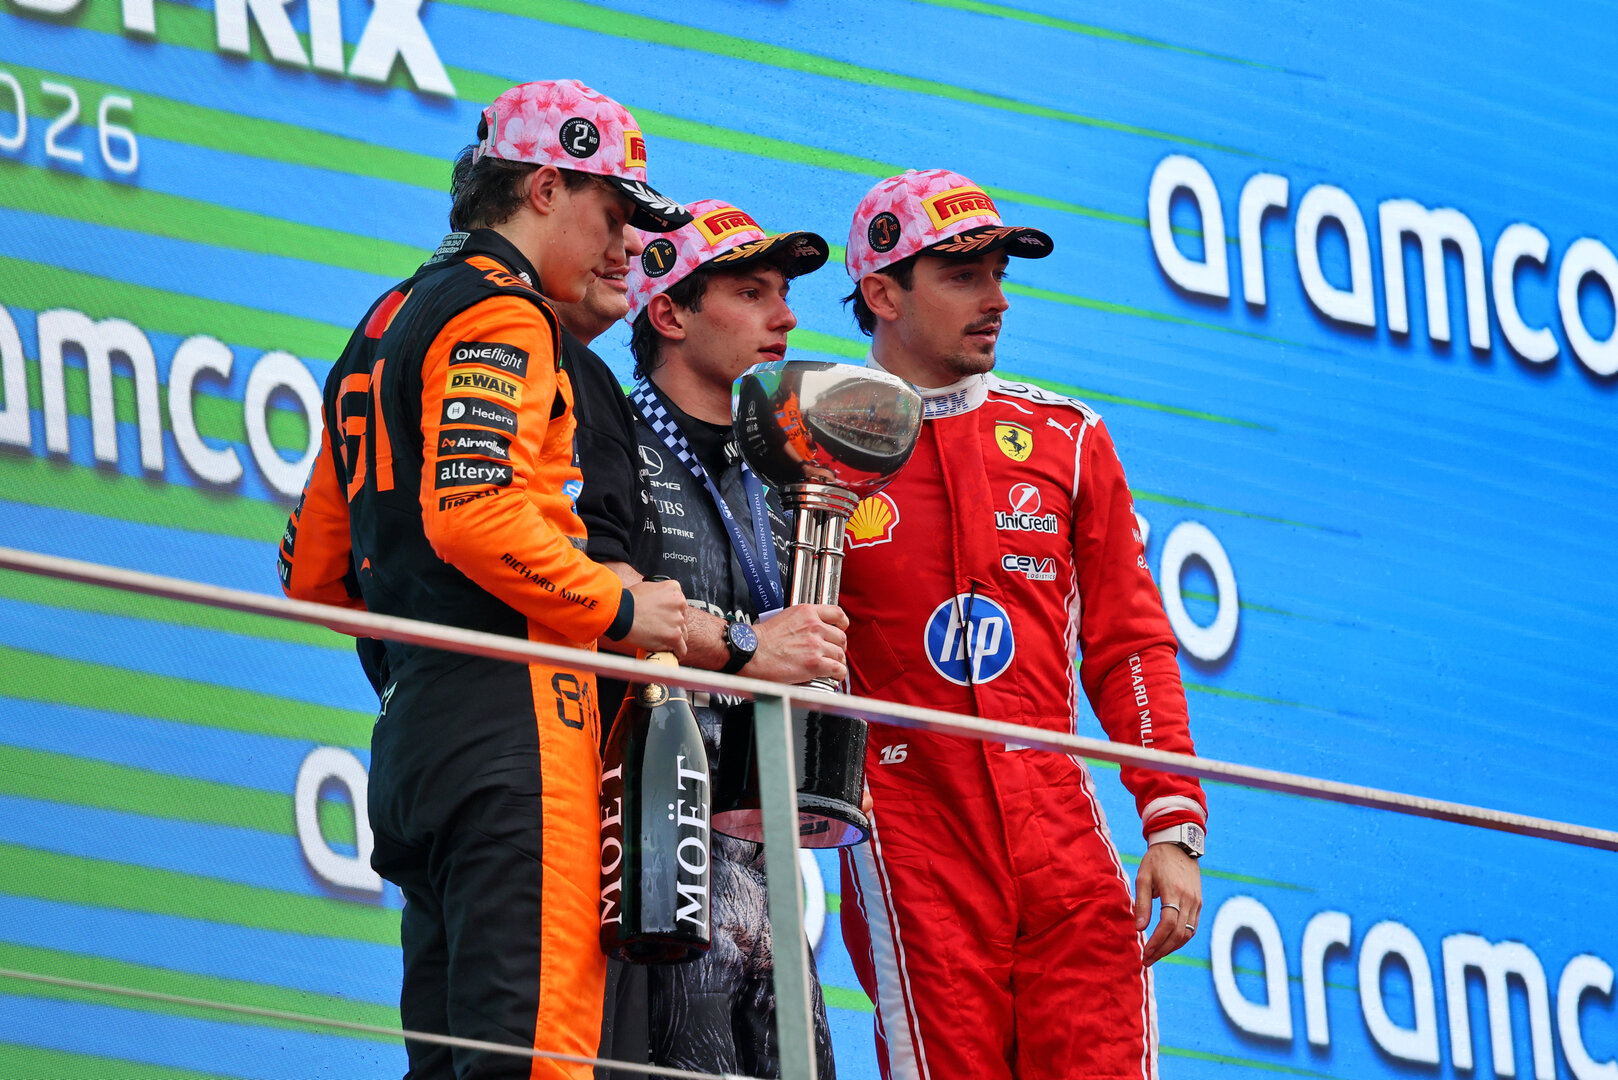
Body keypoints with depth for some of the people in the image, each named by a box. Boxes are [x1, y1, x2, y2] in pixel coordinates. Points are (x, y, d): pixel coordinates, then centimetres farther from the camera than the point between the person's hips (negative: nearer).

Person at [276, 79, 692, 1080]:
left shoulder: (387, 328, 26)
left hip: (413, 728, 10)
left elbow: (314, 567, 27)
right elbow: (474, 512, -19)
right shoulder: (498, 312, -4)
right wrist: (615, 607, -9)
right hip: (509, 712, -10)